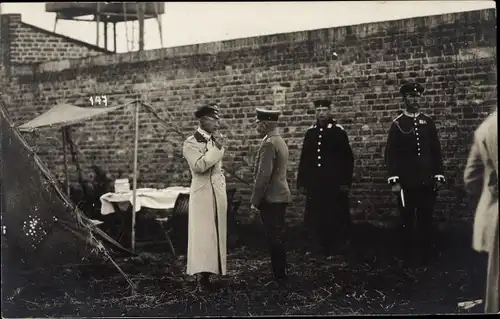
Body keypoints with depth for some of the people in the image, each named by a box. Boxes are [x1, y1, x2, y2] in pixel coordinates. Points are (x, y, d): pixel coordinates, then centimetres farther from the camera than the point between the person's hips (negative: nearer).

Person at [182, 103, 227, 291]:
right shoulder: (191, 143, -8)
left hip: (218, 193, 7)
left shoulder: (215, 140, 11)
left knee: (216, 233, 7)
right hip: (202, 193, -7)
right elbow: (199, 165, -23)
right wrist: (216, 149, -22)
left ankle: (213, 271, 12)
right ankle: (203, 277, -7)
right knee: (203, 234, -7)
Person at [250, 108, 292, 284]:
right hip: (281, 196, 10)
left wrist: (255, 201, -16)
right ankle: (281, 273, 21)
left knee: (274, 238, -5)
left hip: (271, 197, -10)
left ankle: (279, 276, 0)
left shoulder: (269, 143, -17)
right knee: (278, 237, 15)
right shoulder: (280, 141, 15)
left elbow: (264, 175, -21)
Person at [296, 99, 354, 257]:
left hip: (334, 183, -4)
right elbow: (304, 159, 11)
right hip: (314, 183, 4)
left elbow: (348, 158, -4)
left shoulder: (339, 131, -2)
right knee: (315, 219, 5)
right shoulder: (310, 132, 10)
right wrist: (301, 182, 8)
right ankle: (322, 250, 19)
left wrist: (346, 182, -8)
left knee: (336, 218, 1)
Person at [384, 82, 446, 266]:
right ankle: (408, 257, 12)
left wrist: (439, 175, 4)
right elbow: (390, 154, -4)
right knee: (407, 220, 3)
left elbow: (436, 151, 10)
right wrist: (394, 180, -11)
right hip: (406, 182, -3)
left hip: (427, 181, 3)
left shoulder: (428, 122, 8)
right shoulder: (397, 124, -1)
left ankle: (425, 257, 16)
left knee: (426, 219, 6)